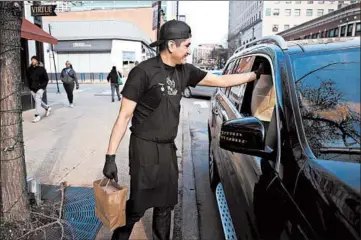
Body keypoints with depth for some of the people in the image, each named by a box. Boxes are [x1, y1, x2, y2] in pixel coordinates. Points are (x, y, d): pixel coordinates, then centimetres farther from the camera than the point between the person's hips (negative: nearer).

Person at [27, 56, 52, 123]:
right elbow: (28, 79, 16)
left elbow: (46, 79, -1)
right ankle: (47, 108, 35)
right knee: (37, 100, 11)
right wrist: (30, 86, 7)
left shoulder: (41, 69, -4)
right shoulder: (29, 69, 6)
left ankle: (37, 115, -9)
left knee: (38, 100, -13)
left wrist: (42, 86, -9)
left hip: (40, 88, -5)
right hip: (32, 89, 5)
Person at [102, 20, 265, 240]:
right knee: (136, 207, 4)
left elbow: (221, 80, 12)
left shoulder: (184, 71, 4)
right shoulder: (144, 72, -15)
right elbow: (124, 116, -14)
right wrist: (111, 156, -15)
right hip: (145, 148, -6)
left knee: (165, 205, 17)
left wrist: (256, 74, 11)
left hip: (168, 148, 6)